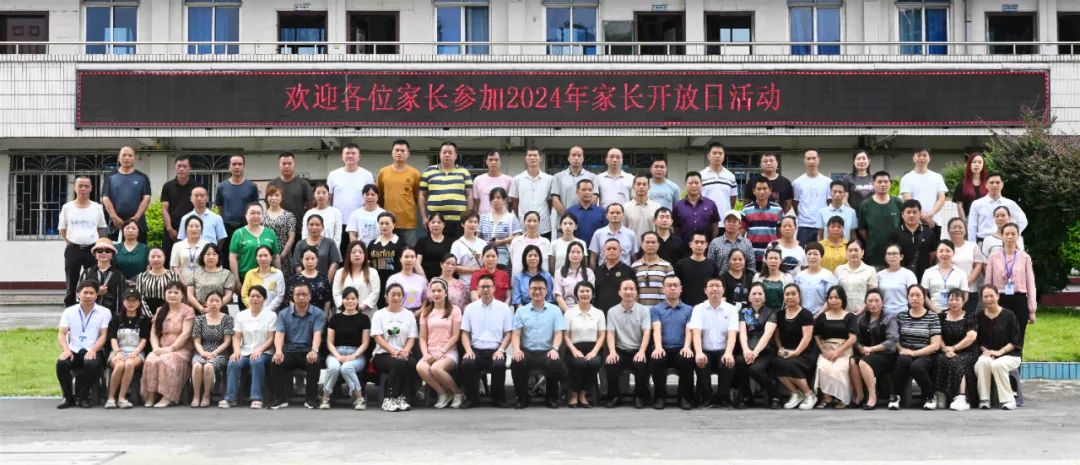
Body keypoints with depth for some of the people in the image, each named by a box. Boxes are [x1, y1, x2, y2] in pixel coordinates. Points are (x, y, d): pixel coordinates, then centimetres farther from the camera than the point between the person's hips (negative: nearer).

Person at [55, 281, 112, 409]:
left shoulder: (104, 312, 7)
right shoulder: (69, 311, 14)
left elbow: (103, 336, 0)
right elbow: (62, 334, 6)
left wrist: (92, 350, -19)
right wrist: (66, 349, -15)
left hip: (93, 352, -2)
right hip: (74, 351, 2)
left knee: (92, 364, -36)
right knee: (61, 363, -30)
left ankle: (83, 397, -12)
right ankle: (68, 397, -9)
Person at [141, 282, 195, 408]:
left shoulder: (188, 311, 2)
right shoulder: (160, 311, 19)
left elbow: (185, 334, -9)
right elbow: (153, 333, 12)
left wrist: (171, 348, -17)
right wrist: (156, 347, -7)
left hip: (181, 349, -4)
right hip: (161, 349, 4)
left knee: (166, 360, -34)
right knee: (150, 360, -28)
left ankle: (168, 397, -29)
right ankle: (150, 395, -25)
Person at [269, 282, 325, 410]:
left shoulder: (317, 313, 3)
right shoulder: (283, 313, 9)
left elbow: (317, 334, -12)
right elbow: (279, 334, -4)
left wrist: (314, 351, -33)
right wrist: (278, 351, -26)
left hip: (308, 351, -2)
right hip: (289, 351, 2)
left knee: (314, 362, -34)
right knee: (275, 362, -29)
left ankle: (311, 398, -19)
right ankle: (279, 398, -20)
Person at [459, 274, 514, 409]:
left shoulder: (503, 308, 9)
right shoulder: (470, 308, 11)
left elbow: (508, 333, 7)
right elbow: (465, 333, 9)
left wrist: (501, 350, -9)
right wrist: (468, 350, -8)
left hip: (495, 350, -1)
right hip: (476, 350, 1)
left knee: (499, 365, -33)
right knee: (466, 364, -31)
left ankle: (498, 398, -8)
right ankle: (471, 397, -9)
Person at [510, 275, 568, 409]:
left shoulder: (555, 310, 9)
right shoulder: (521, 311, 12)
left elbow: (558, 333, 1)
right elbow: (516, 334, 4)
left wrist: (554, 349, -20)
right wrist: (516, 349, -17)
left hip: (547, 352, -1)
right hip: (527, 351, 1)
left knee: (555, 364, -34)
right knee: (517, 363, -33)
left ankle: (552, 398, -6)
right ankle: (522, 397, -7)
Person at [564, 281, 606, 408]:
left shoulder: (599, 313, 13)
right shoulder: (569, 313, 9)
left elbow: (601, 336, 8)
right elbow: (566, 336, 5)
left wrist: (594, 351, -10)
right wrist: (574, 350, -13)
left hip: (592, 349, 1)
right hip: (576, 349, -1)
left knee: (594, 363, -34)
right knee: (580, 363, -36)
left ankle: (583, 394, -13)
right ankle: (574, 394, -12)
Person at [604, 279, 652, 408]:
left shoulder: (644, 310, 4)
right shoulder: (612, 311, 7)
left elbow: (646, 333, -5)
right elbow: (610, 333, 0)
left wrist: (642, 351, -21)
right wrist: (612, 352, -17)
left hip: (638, 350, -1)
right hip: (620, 350, 1)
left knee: (641, 363, -33)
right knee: (609, 363, -29)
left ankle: (640, 397, -10)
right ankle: (614, 397, -8)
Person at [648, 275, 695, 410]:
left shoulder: (689, 310, 15)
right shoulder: (655, 309, 13)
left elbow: (689, 331, 0)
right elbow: (657, 329, -4)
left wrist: (686, 346, -21)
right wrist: (658, 347, -24)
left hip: (681, 349, 0)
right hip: (663, 349, 0)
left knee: (688, 360, -34)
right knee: (656, 360, -34)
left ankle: (685, 397, -16)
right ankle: (660, 396, -14)